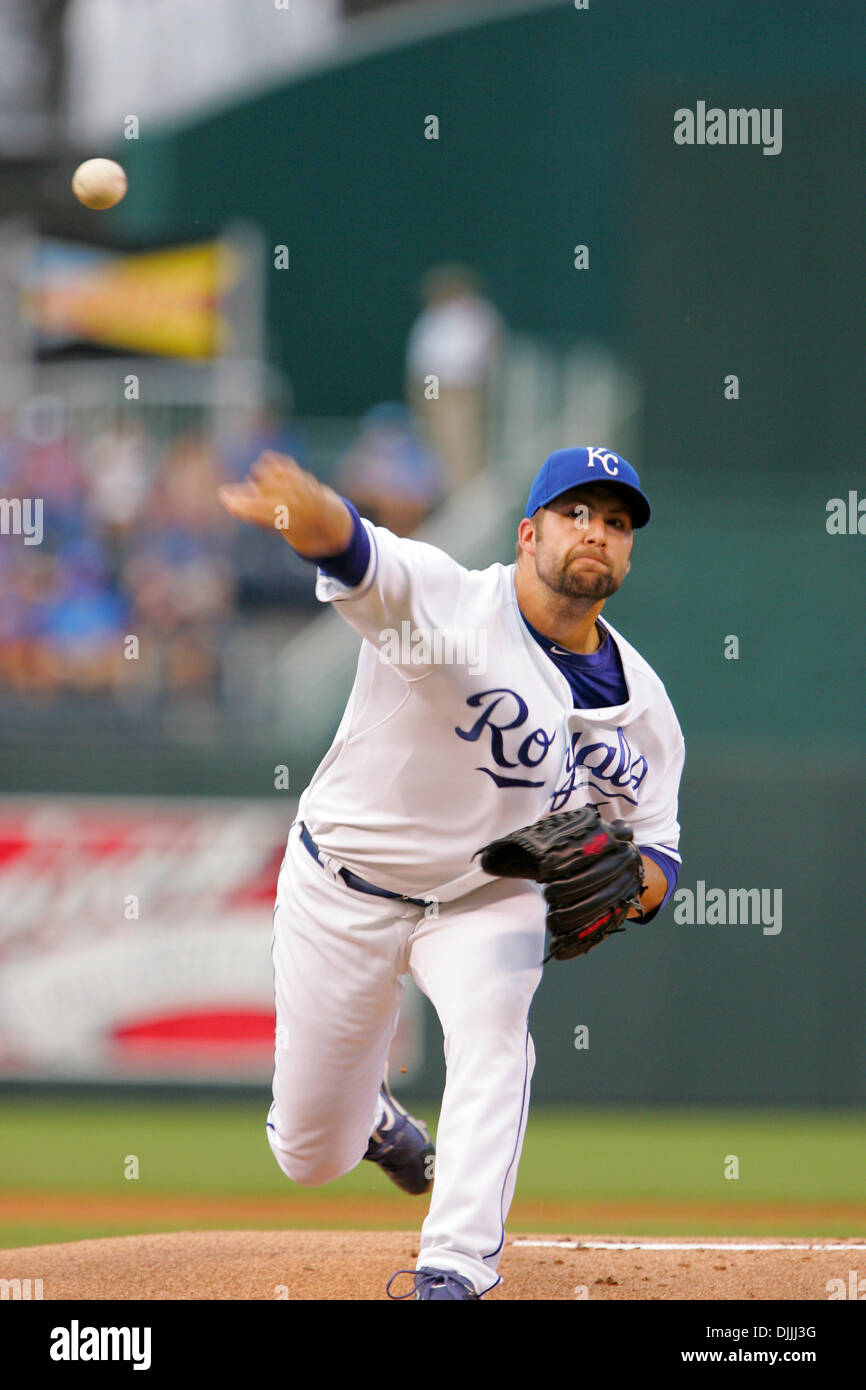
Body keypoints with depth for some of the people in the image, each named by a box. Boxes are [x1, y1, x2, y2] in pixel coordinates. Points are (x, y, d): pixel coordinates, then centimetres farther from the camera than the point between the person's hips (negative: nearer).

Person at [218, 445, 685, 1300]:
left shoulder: (639, 701, -5)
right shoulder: (446, 602, -22)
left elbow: (656, 848, 3)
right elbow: (359, 558, -43)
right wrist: (307, 513, -69)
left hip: (489, 900, 2)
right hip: (343, 895, -2)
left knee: (493, 1025, -32)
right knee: (310, 1158, 7)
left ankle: (455, 1272, -31)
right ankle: (372, 1119, 46)